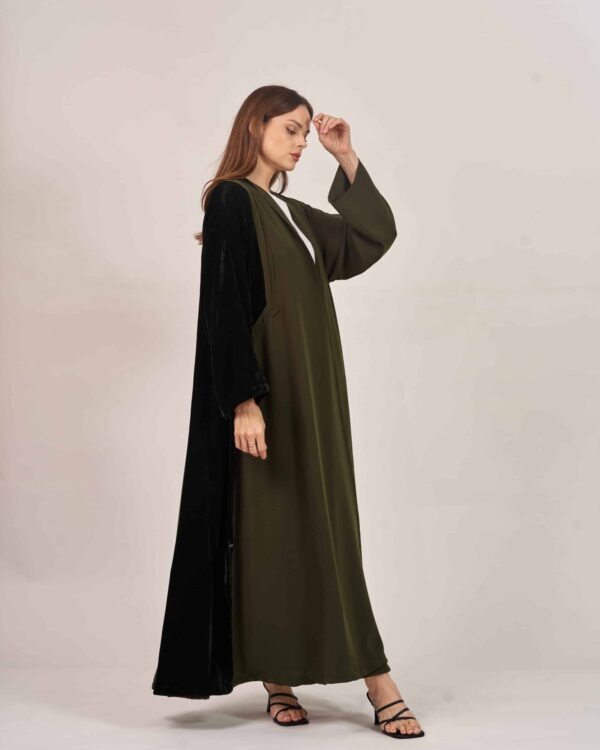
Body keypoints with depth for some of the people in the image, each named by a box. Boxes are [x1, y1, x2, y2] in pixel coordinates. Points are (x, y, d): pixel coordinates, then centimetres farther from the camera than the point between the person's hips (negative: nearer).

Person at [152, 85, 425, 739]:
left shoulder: (290, 213, 18)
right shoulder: (231, 201, -7)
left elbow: (375, 235, 22)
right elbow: (225, 305, -16)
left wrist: (347, 159, 13)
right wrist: (244, 399, -23)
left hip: (311, 393, 9)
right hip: (269, 395, -9)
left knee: (321, 532, 7)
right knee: (268, 531, -3)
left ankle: (375, 683, 11)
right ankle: (275, 680, 6)